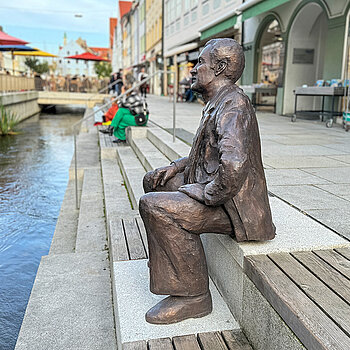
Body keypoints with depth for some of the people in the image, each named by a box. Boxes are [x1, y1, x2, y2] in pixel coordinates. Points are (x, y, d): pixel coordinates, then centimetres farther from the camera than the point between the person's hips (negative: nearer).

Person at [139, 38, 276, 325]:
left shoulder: (233, 105, -21)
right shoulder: (217, 103, 14)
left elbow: (234, 167, -36)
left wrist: (205, 193, -21)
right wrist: (176, 167, 11)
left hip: (233, 206, -11)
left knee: (155, 206, -25)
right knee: (154, 181, 16)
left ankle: (193, 296, -12)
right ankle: (167, 264, 24)